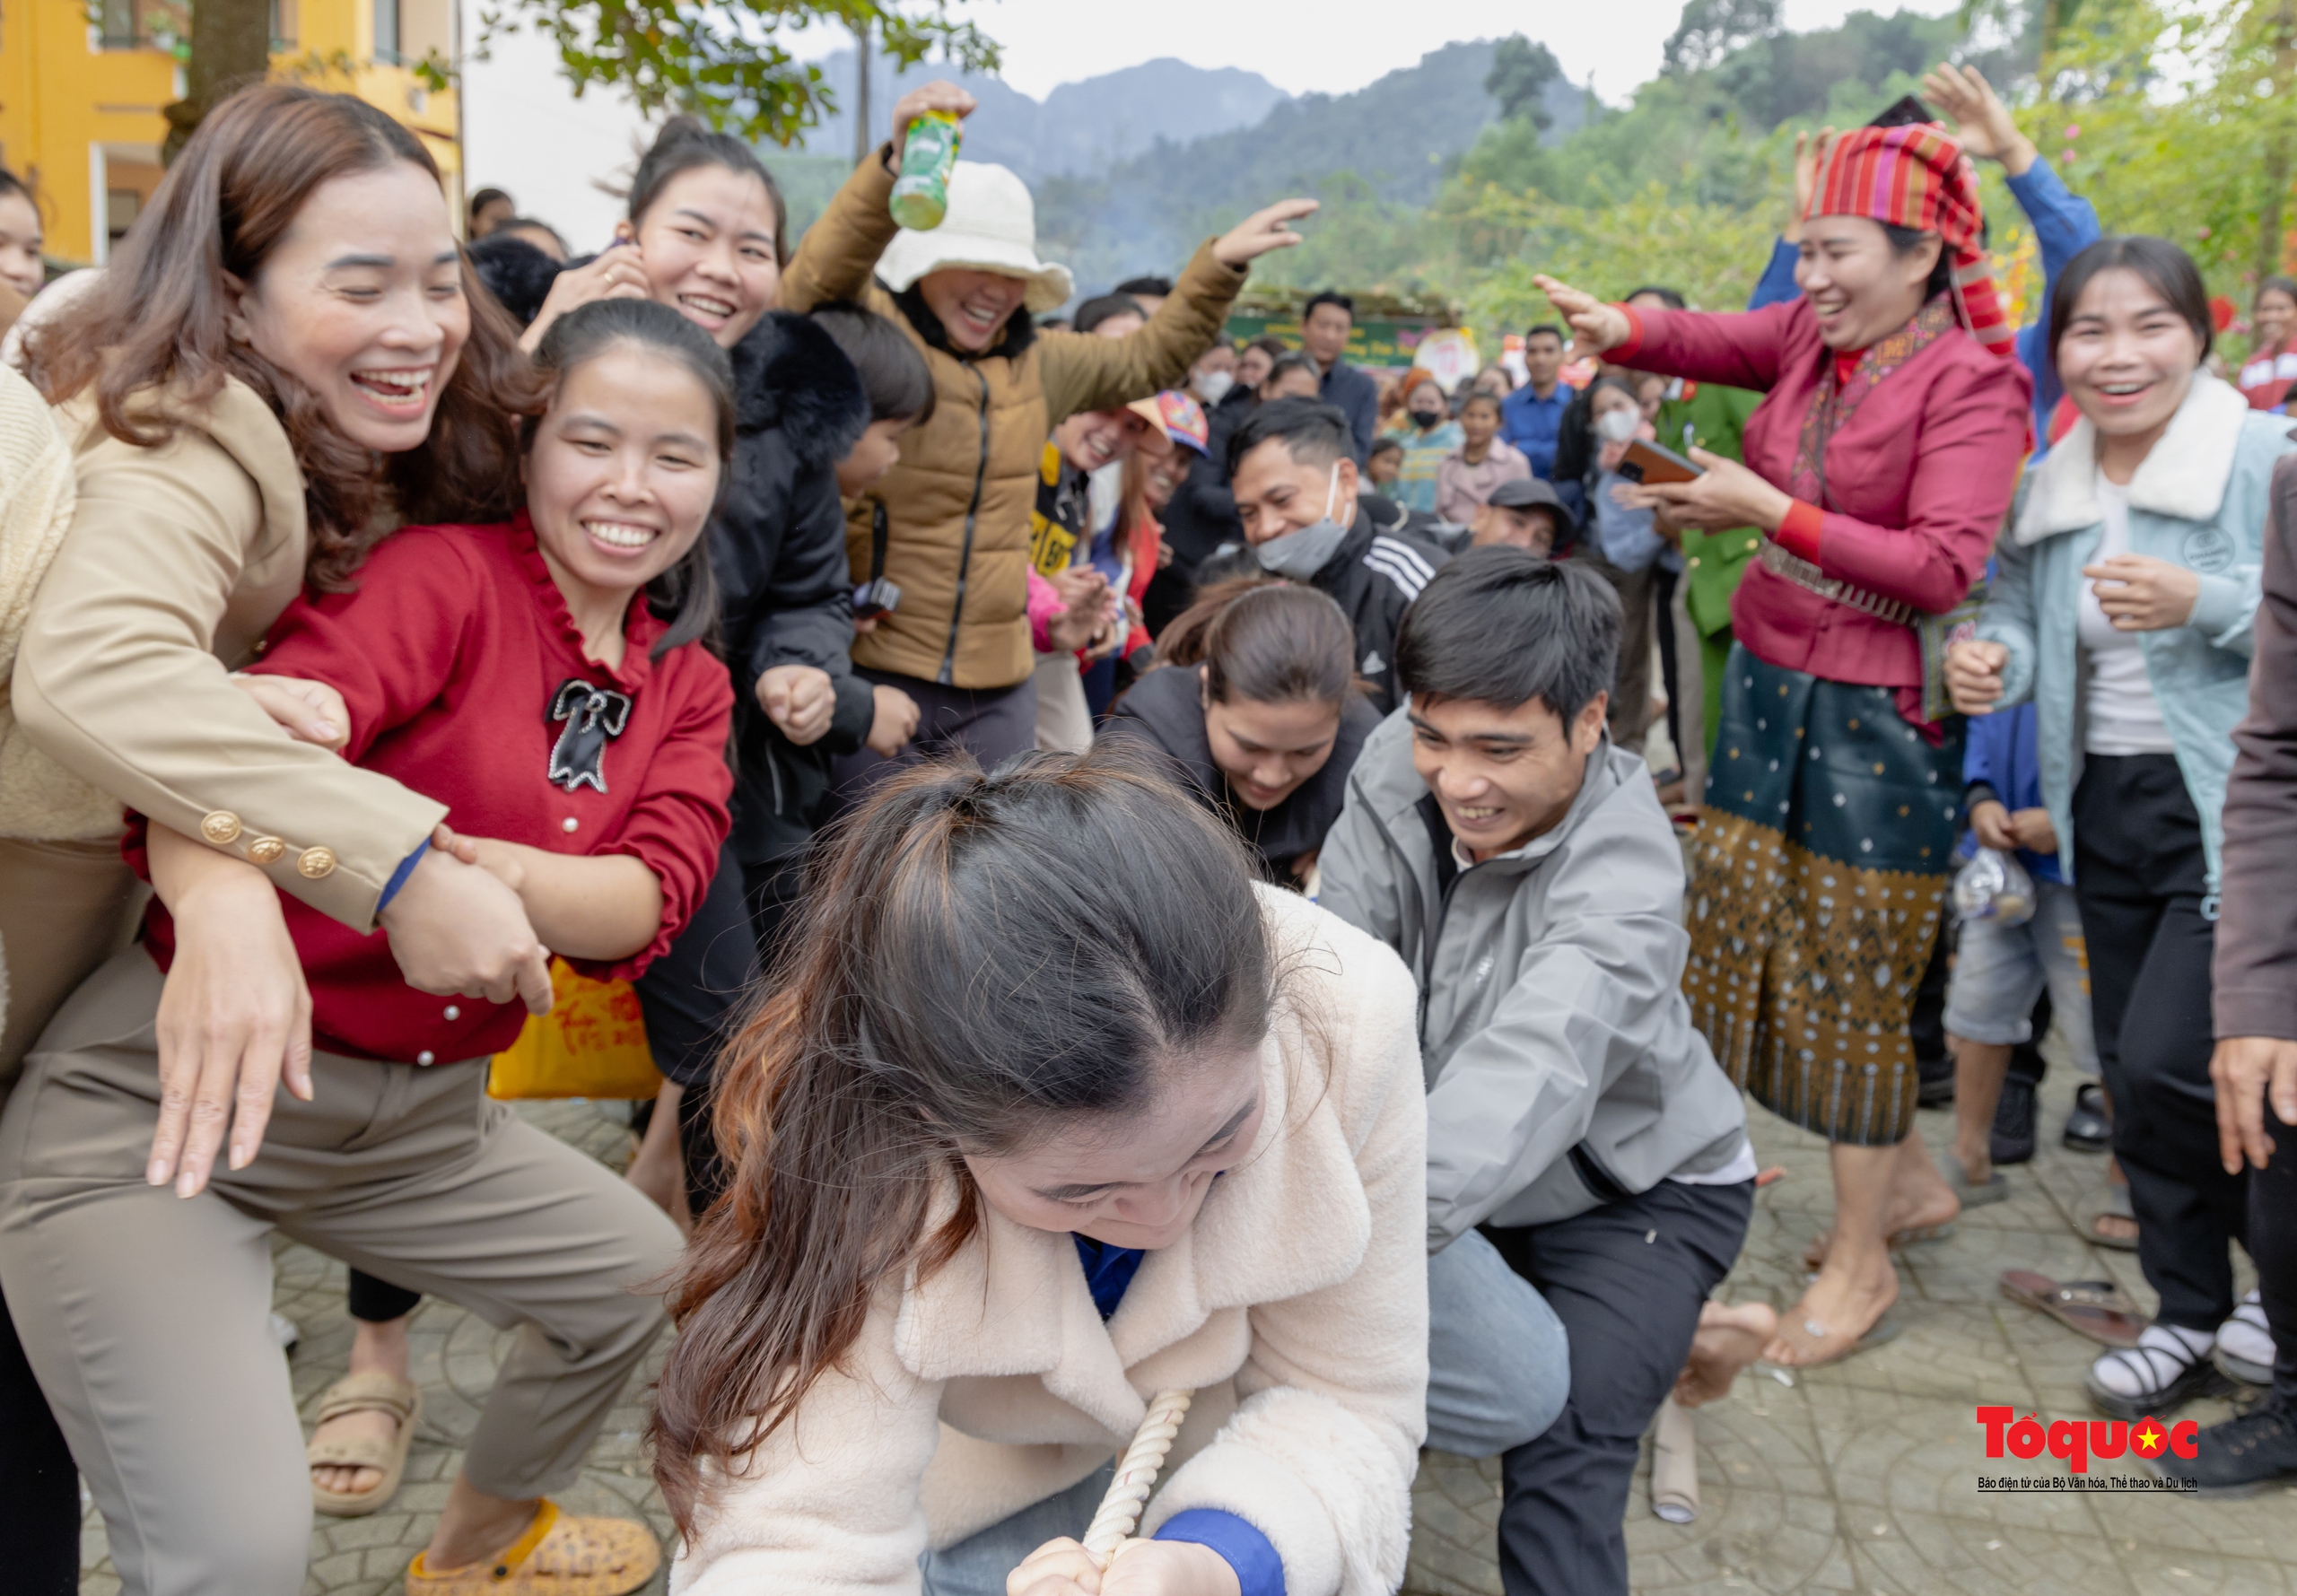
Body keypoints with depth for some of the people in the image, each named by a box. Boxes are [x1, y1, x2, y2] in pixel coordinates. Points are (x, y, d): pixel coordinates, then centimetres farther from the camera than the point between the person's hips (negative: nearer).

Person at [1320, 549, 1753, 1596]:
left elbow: (1535, 1069, -51)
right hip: (1474, 1182, 5)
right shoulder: (1398, 765, -18)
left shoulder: (1624, 874, -34)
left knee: (1560, 1464, -22)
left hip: (1638, 1191, -5)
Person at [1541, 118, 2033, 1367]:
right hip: (1769, 680, 7)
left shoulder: (1974, 381, -11)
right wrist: (1618, 329, -26)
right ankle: (1907, 1180, 32)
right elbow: (1711, 341, -4)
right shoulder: (1813, 337, 8)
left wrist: (1769, 511, -22)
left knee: (1848, 978, 0)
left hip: (1880, 713, -7)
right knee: (1748, 936, 11)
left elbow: (1943, 565, -19)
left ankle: (1861, 1262, 19)